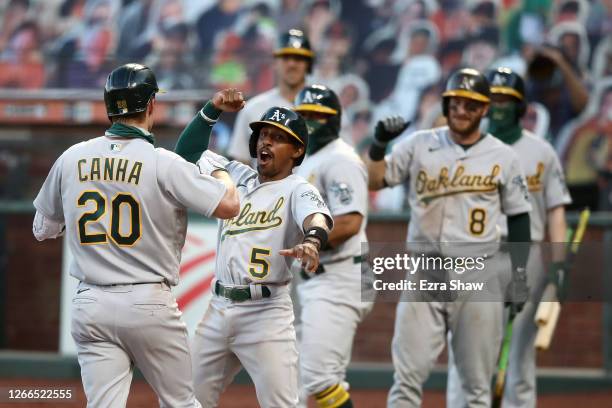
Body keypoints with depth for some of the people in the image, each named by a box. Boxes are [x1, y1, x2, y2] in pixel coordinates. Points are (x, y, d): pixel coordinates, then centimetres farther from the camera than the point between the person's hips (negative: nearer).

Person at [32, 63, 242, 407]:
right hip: (149, 302, -3)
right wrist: (220, 169, 9)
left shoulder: (71, 159, 4)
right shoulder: (164, 164, -10)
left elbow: (43, 230, 17)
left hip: (91, 304, 3)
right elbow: (229, 205, -14)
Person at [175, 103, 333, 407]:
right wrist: (212, 110, 4)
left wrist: (312, 241, -51)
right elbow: (187, 151, 18)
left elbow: (317, 217, -27)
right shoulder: (236, 175, 14)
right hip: (218, 310, 6)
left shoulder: (297, 190, -6)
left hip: (265, 312, -6)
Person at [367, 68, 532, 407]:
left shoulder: (503, 157, 5)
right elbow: (374, 180, 1)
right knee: (408, 375, -5)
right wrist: (379, 144, -17)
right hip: (424, 274, 0)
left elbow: (518, 216, 9)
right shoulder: (419, 145, 6)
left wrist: (519, 274, 2)